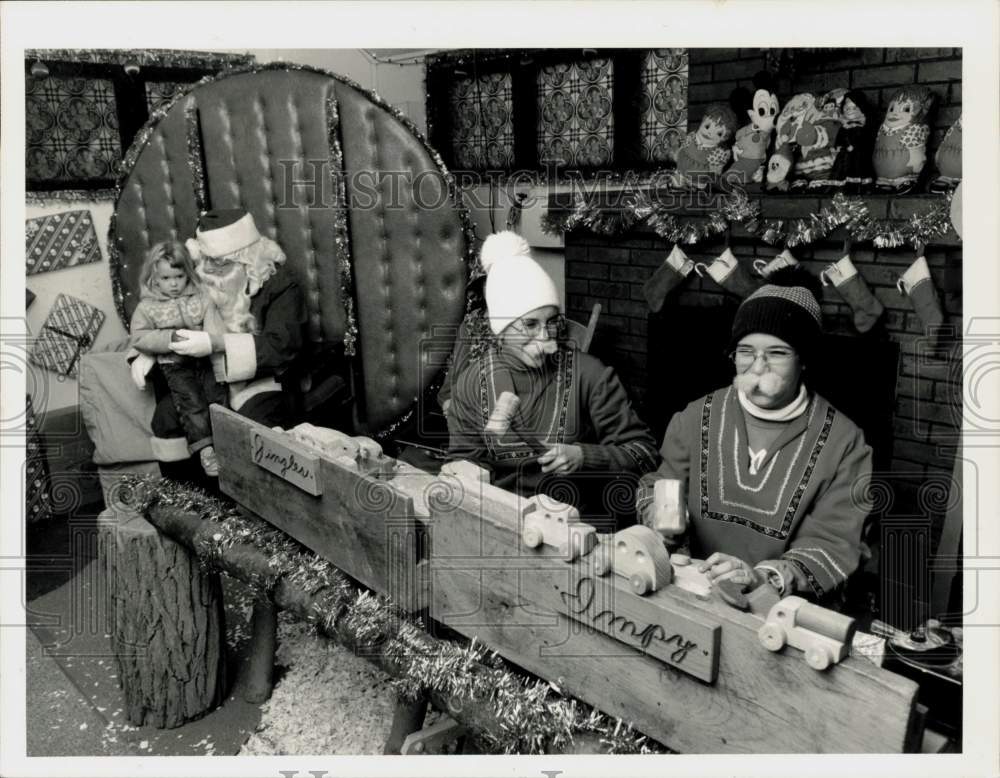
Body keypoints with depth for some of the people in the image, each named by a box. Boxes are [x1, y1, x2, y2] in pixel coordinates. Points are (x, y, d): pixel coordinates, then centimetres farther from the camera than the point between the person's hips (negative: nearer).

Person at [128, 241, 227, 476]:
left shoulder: (201, 297, 8)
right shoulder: (147, 307, 3)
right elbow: (138, 337, -5)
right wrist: (172, 338, -17)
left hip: (204, 358, 2)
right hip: (174, 365, -2)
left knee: (219, 395, -13)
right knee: (191, 403, -16)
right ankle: (204, 449, -14)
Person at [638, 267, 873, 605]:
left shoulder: (843, 442, -5)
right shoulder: (698, 416, 4)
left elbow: (833, 546, -9)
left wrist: (764, 577, -26)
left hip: (787, 611, -1)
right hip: (695, 593, 1)